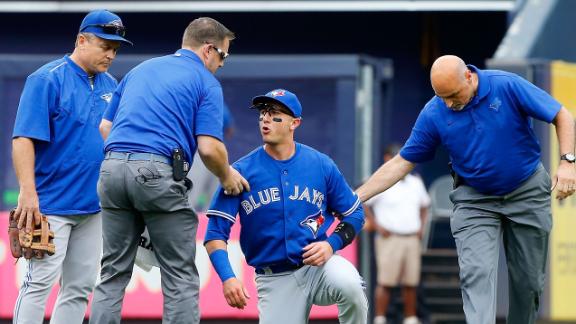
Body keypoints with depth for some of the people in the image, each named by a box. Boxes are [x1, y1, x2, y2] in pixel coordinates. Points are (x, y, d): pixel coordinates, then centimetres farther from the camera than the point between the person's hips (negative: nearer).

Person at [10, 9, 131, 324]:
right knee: (41, 280, -10)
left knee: (80, 286, 7)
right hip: (52, 204, -7)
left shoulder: (110, 85, 12)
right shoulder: (47, 79, -9)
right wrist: (28, 193, -23)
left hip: (93, 205, 7)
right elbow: (23, 139, -15)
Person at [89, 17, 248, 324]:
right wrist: (227, 177, 13)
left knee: (113, 274, 9)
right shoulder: (205, 82, 5)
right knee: (181, 277, 2)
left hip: (112, 169, 6)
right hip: (158, 172, -5)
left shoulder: (141, 69, 24)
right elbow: (209, 147, -5)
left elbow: (106, 126, 21)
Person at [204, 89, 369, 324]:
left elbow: (354, 215, 10)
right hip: (274, 279, 0)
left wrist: (331, 244, -10)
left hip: (319, 263, 0)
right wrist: (227, 278, -23)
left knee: (348, 284, -33)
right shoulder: (241, 171, -3)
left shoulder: (321, 165, 1)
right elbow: (215, 232, -6)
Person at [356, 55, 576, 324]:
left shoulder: (508, 86, -18)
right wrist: (356, 198, -11)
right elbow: (401, 163, -5)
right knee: (477, 273, -18)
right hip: (474, 200, 0)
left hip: (527, 193, 0)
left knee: (529, 280, 7)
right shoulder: (433, 115, -12)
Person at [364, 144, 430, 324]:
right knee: (386, 282, -8)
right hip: (390, 239, -5)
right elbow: (361, 203, -5)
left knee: (411, 282, 5)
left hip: (412, 239, 5)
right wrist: (377, 226, -9)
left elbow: (424, 205, 28)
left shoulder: (416, 183, 14)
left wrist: (421, 226, 15)